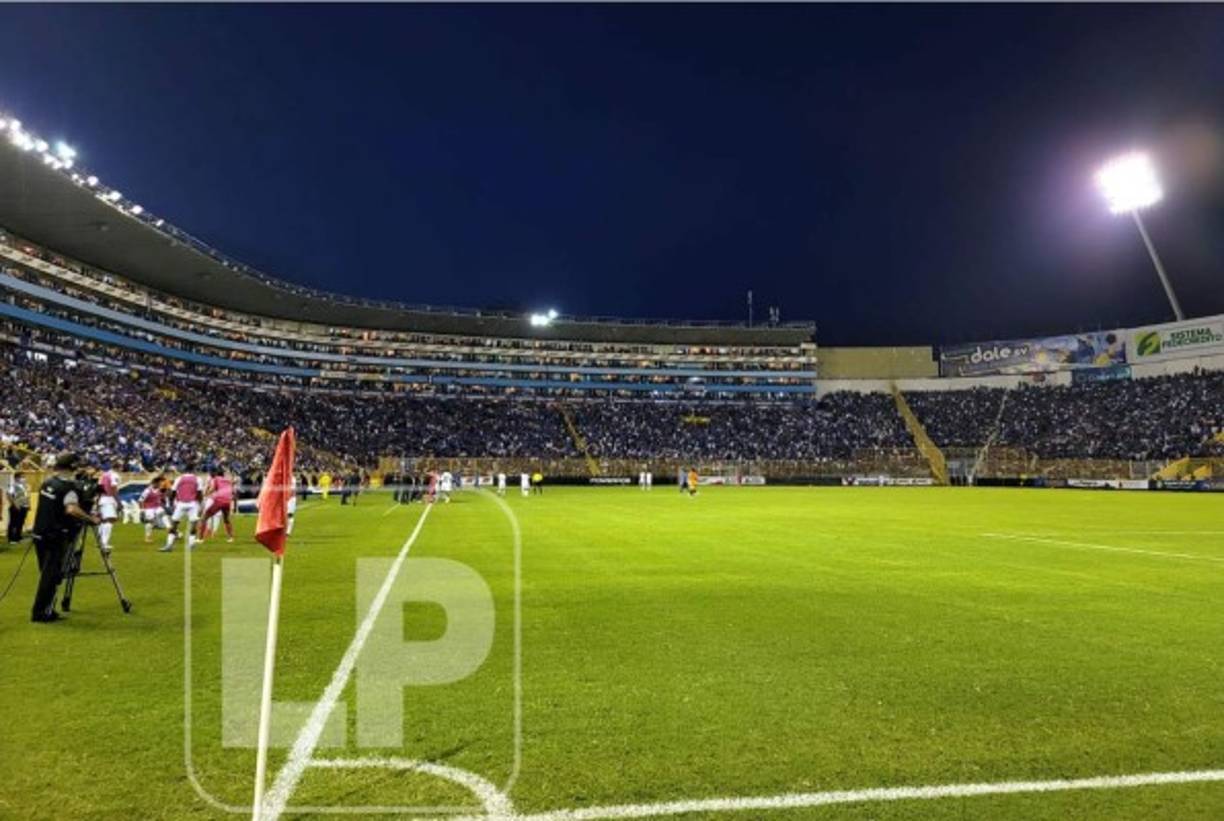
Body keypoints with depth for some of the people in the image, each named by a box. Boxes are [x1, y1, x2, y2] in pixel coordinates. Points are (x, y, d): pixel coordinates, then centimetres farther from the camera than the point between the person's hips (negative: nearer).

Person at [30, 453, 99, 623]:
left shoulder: (47, 482, 9)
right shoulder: (68, 487, -17)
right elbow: (72, 509, -32)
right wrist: (91, 519, -23)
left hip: (40, 534, 8)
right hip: (56, 538, -8)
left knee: (47, 574, 16)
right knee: (51, 575, 0)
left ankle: (45, 610, 21)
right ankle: (41, 612, 2)